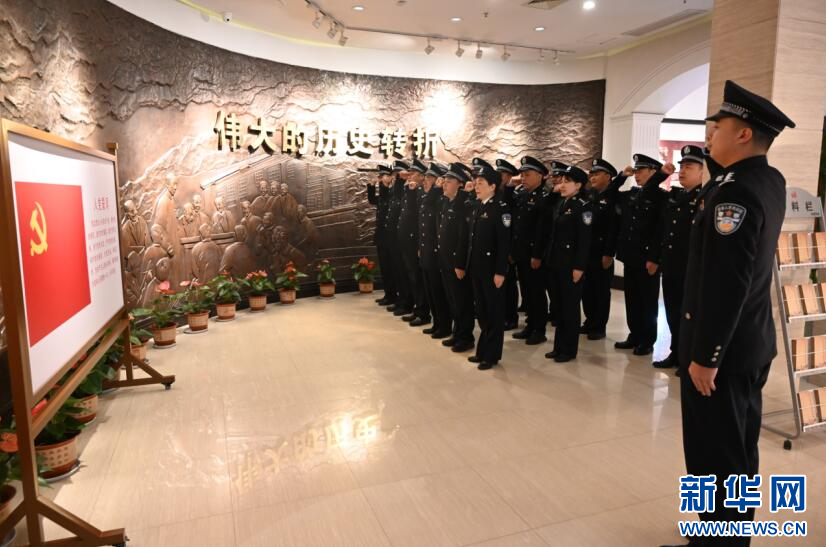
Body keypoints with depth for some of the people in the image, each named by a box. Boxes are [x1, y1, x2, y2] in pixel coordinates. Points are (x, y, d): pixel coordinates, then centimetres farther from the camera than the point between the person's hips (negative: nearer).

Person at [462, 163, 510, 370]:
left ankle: (492, 355, 14)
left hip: (492, 269, -8)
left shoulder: (501, 208, -11)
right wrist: (465, 264, 12)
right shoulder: (477, 207, 12)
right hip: (477, 268, 8)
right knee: (481, 311, 15)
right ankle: (482, 351, 27)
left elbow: (504, 243, -16)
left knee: (494, 312, 4)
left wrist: (500, 271, -19)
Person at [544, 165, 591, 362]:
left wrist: (579, 266, -19)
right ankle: (559, 346, 23)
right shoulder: (561, 204, 12)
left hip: (571, 264, -8)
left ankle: (569, 349, 13)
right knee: (559, 305, 13)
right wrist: (548, 258, 12)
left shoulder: (583, 206, -10)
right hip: (556, 263, 8)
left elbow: (584, 240, -15)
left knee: (570, 307, 2)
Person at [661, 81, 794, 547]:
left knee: (715, 454, 5)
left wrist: (704, 356, -21)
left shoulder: (735, 191, -22)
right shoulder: (770, 181, 6)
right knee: (738, 449, 21)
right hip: (752, 342, 10)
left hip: (724, 349, -10)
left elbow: (725, 285, -25)